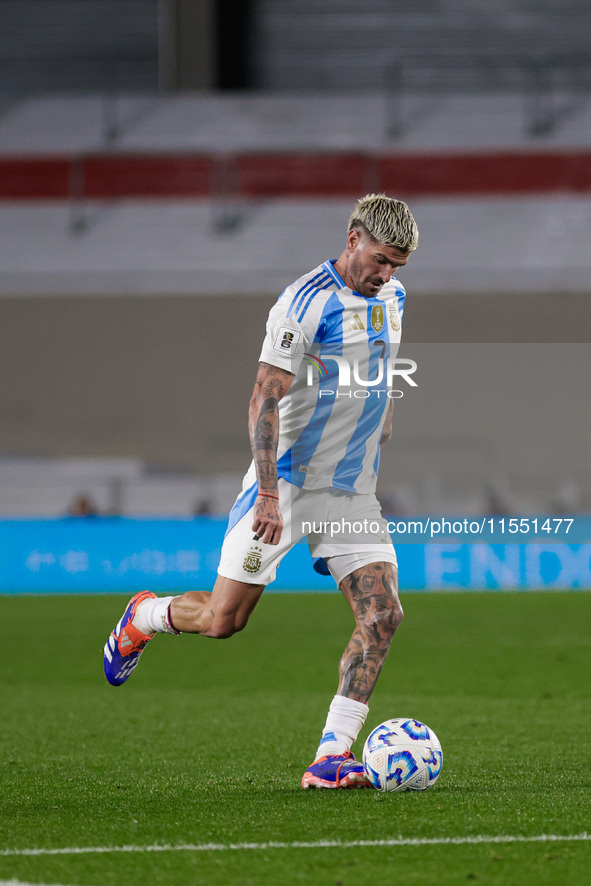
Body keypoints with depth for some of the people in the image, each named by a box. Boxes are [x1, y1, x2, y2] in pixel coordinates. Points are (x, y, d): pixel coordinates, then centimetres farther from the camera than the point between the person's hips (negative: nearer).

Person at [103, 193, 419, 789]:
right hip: (286, 480, -6)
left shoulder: (392, 298, 7)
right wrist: (268, 494, -25)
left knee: (382, 613, -11)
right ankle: (143, 617, 30)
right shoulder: (304, 303, -17)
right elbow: (264, 402, -19)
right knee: (223, 619, -4)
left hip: (352, 492, 6)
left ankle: (331, 756, -10)